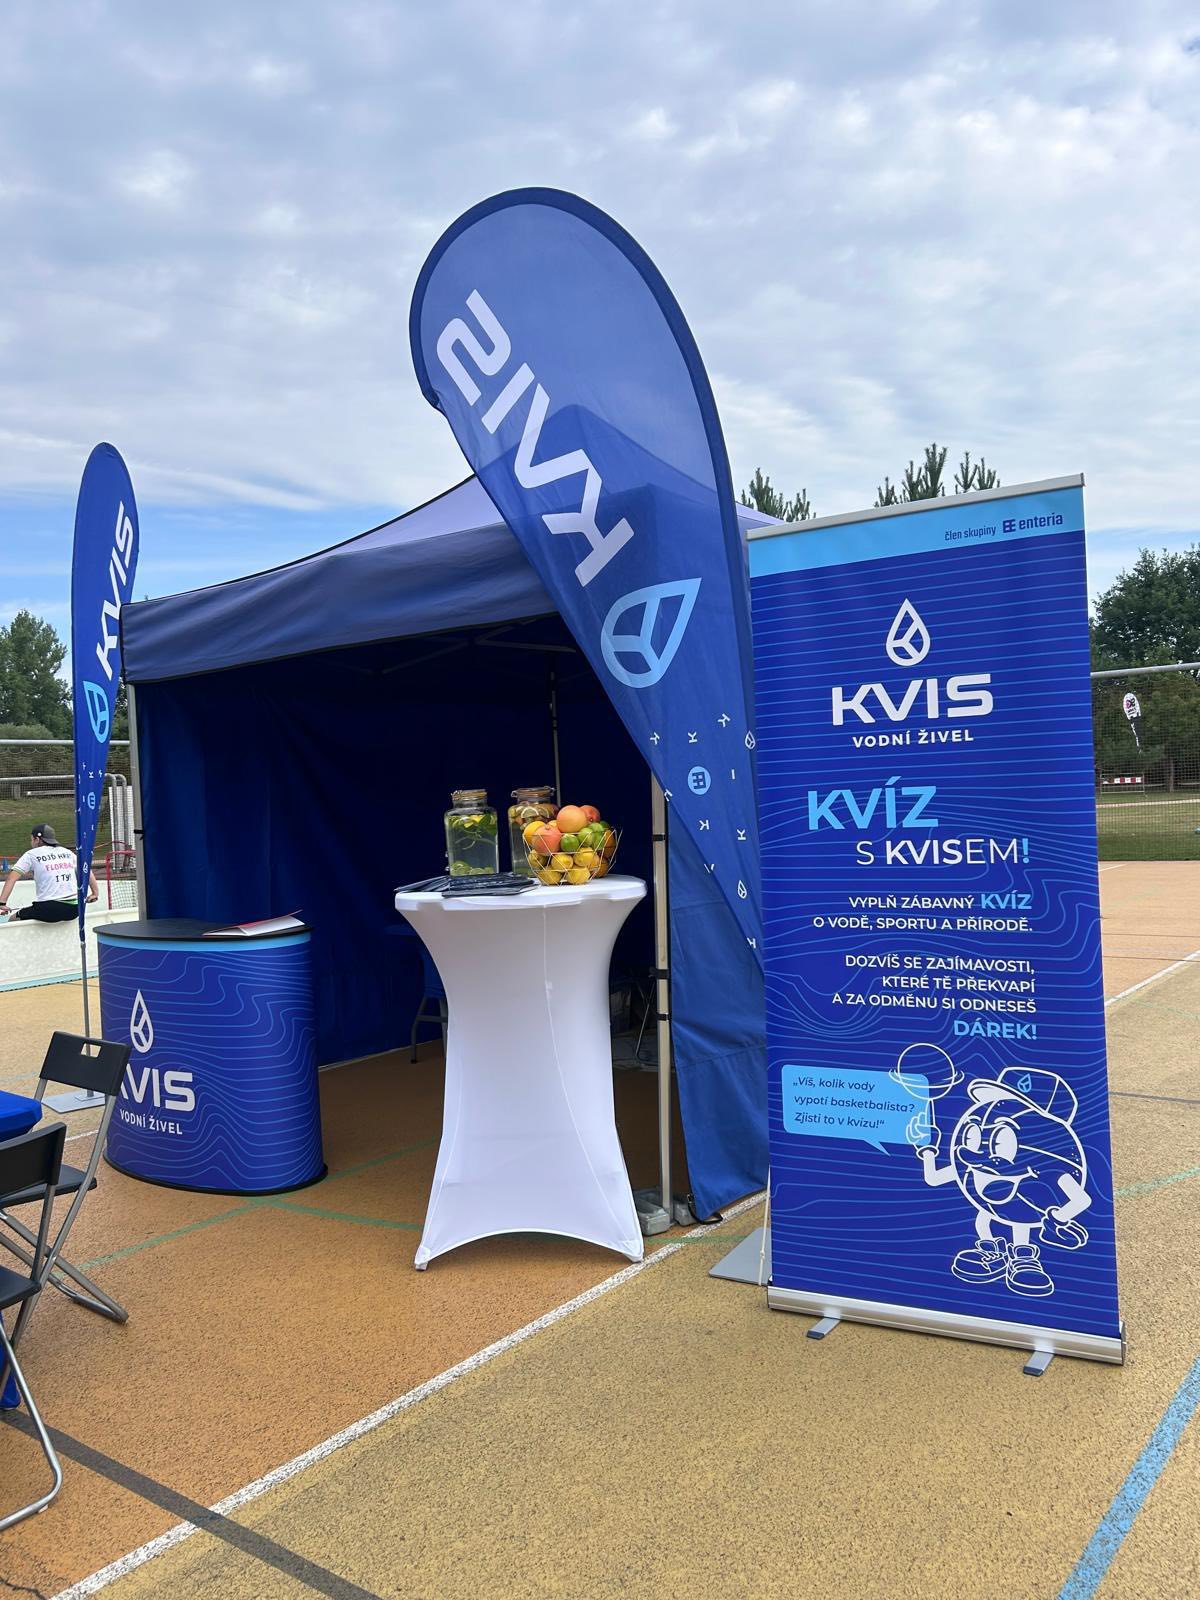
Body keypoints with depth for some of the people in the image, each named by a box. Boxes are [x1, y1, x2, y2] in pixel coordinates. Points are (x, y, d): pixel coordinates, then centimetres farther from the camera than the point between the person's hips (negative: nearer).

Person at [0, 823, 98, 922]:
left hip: (50, 910, -5)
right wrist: (95, 892, 29)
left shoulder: (32, 855, 4)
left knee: (14, 918, 12)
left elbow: (11, 878, -2)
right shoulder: (67, 852, 16)